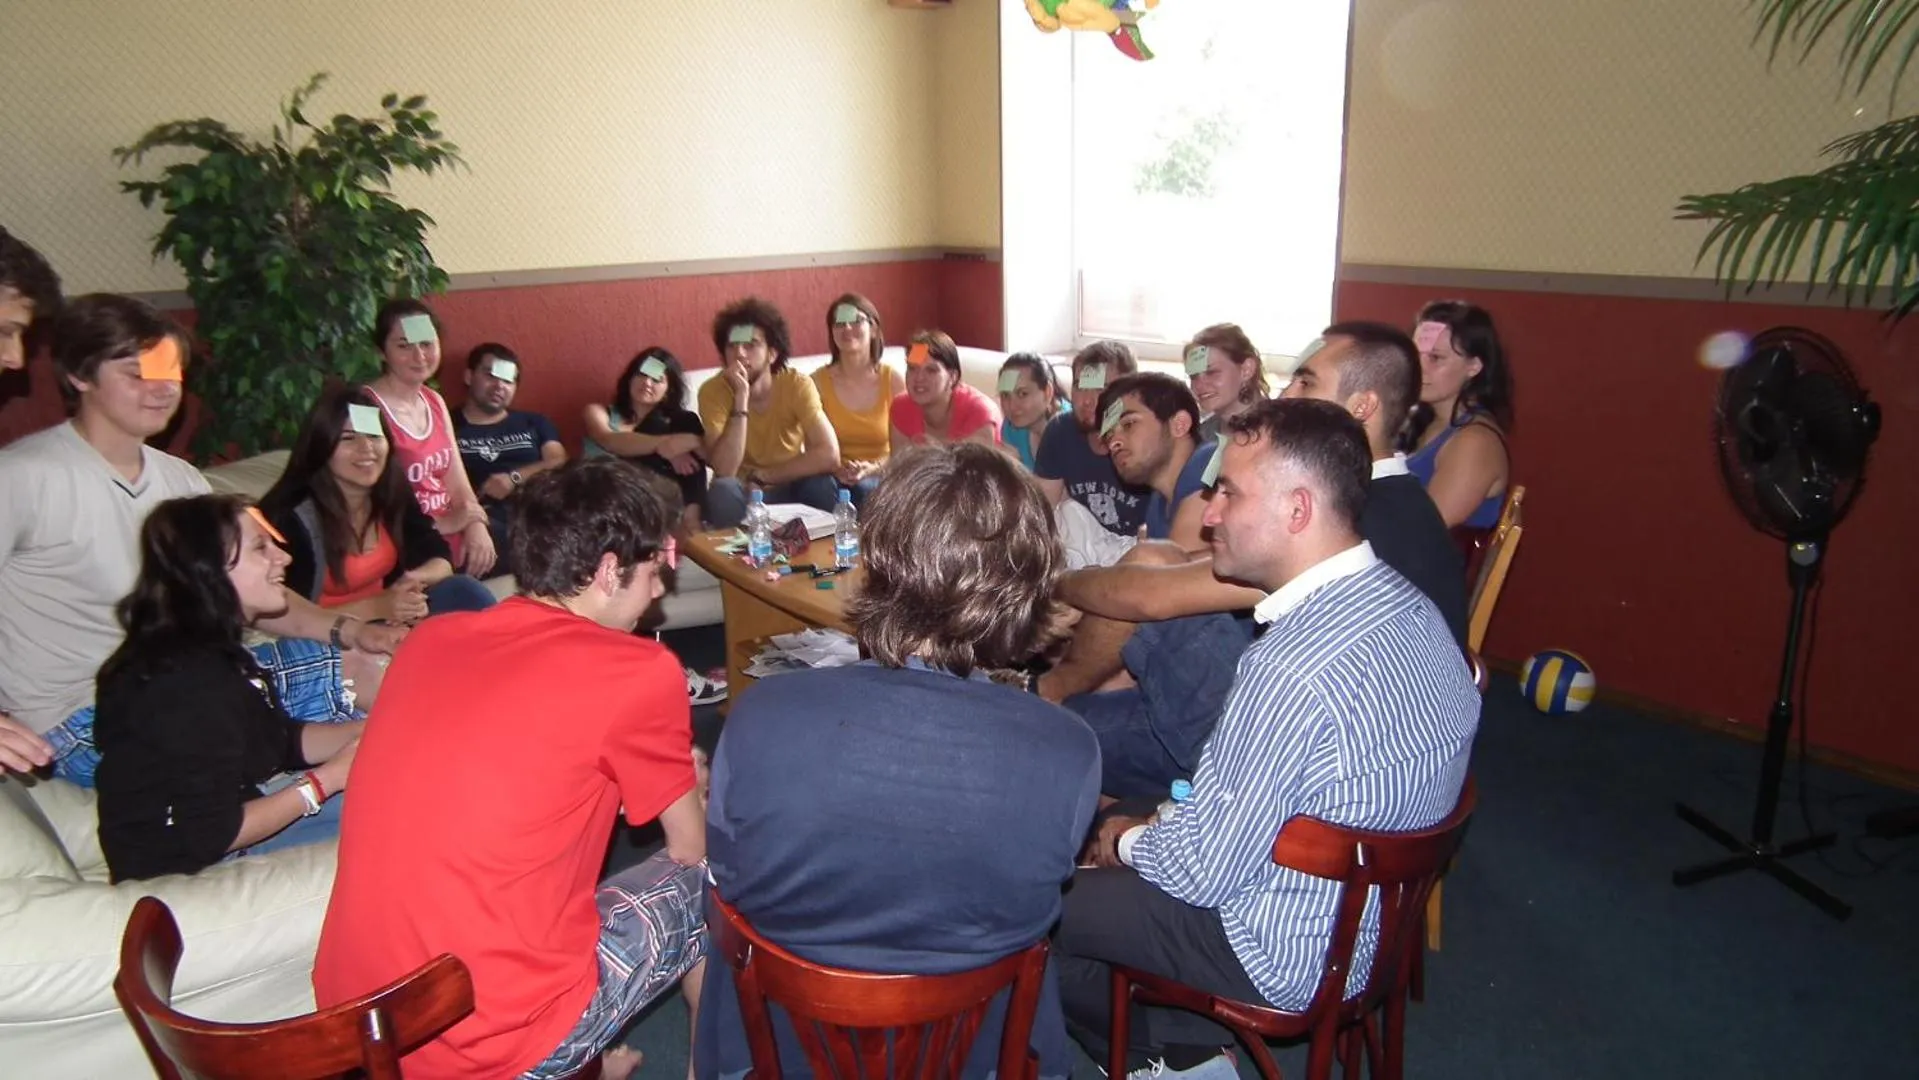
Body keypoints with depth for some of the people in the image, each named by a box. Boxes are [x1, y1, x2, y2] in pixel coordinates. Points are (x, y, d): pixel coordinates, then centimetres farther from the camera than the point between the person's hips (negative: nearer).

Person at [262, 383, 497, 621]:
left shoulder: (392, 493, -3)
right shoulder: (295, 517, -20)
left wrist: (414, 580, -20)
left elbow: (440, 558, 2)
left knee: (461, 590, -19)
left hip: (395, 619, 6)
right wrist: (375, 607, -28)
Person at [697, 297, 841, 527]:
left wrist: (761, 474, -22)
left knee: (822, 484, -30)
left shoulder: (797, 384, -16)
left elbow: (829, 455, -27)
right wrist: (741, 397, -33)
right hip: (744, 491, -1)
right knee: (723, 490, -33)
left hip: (791, 488, 1)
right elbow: (723, 471, -28)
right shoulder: (713, 391, -16)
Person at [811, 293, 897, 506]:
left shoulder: (893, 381, 0)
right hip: (834, 478, 0)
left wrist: (873, 468, -20)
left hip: (881, 477, 0)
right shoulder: (818, 382, 0)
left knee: (863, 488, -34)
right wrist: (836, 469, -21)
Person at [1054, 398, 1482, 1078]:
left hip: (1285, 958, -8)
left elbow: (1201, 869, -24)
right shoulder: (1407, 605, -4)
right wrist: (1150, 829, 7)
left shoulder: (1292, 666, -33)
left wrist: (1127, 841, -3)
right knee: (1130, 820, 21)